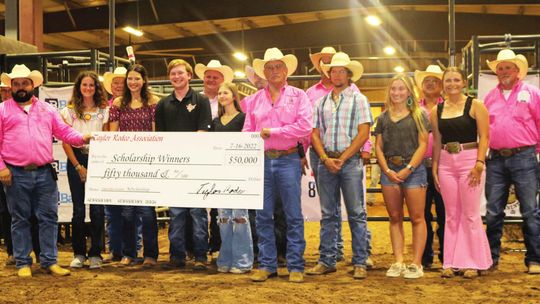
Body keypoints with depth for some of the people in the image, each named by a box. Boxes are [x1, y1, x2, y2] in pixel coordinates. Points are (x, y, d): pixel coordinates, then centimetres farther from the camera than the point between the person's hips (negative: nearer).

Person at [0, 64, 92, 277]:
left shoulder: (47, 109, 14)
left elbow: (64, 131, 13)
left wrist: (81, 138, -5)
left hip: (45, 173, 3)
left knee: (49, 217, 4)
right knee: (20, 219, 5)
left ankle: (49, 261, 11)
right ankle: (23, 263, 14)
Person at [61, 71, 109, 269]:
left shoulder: (103, 111, 7)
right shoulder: (69, 110, 5)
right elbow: (65, 141, 1)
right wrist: (78, 166, -6)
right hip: (76, 161, 0)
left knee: (97, 209, -3)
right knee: (78, 209, 1)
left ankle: (95, 254, 7)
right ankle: (79, 254, 12)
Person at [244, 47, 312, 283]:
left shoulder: (298, 95, 4)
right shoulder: (256, 99, 14)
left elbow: (304, 127, -9)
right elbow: (247, 131, 10)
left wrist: (272, 132, -9)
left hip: (288, 160, -3)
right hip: (261, 160, 3)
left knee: (293, 216, 0)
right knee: (263, 216, 6)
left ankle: (296, 266, 7)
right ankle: (267, 264, 15)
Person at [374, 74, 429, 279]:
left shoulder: (418, 115, 3)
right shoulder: (383, 118, 12)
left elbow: (422, 145, -4)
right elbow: (379, 147, 8)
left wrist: (408, 169, -13)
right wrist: (387, 170, -6)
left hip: (413, 169, -3)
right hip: (389, 170, 4)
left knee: (417, 218, -2)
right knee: (395, 218, 7)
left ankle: (416, 264, 3)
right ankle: (398, 262, 13)